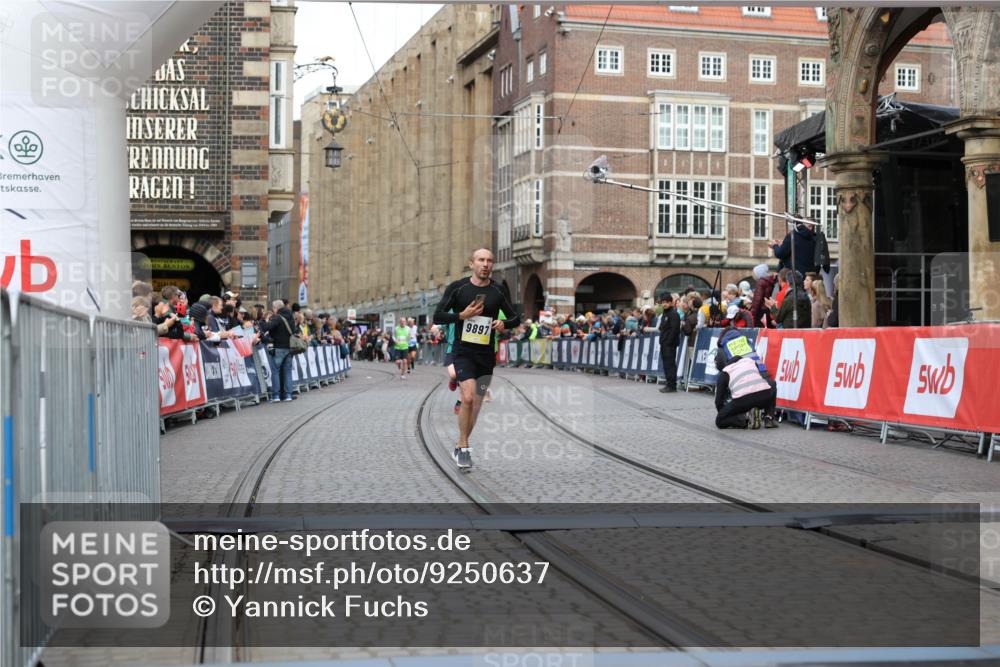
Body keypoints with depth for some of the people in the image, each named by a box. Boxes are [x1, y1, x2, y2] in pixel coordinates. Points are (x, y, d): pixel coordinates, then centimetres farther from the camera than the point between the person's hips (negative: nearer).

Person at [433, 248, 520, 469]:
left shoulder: (499, 291, 5)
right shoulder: (457, 288, -2)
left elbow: (515, 318, 12)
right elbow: (438, 316, -2)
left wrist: (504, 323, -11)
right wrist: (462, 315, -16)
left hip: (486, 354, 4)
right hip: (463, 351, -4)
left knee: (476, 404, 10)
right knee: (468, 397, -22)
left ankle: (460, 447, 29)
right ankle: (464, 447, -7)